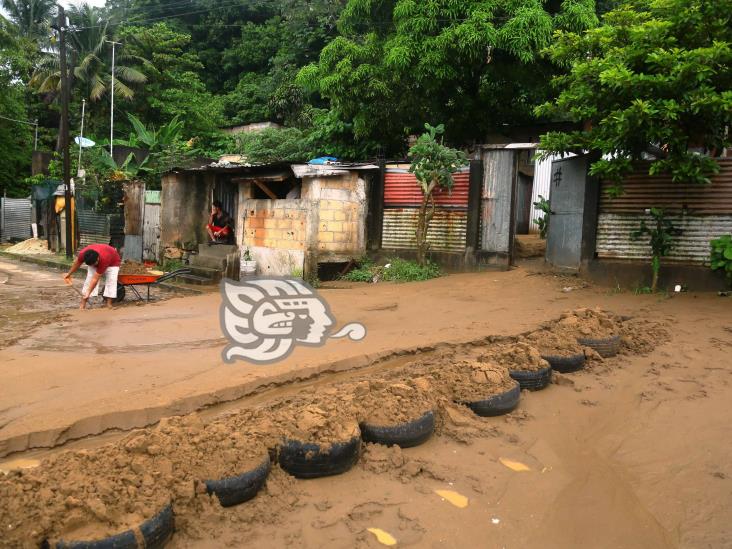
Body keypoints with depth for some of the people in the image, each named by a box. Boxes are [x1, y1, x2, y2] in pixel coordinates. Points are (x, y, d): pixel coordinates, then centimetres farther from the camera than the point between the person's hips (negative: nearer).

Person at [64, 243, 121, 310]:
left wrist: (88, 293, -43)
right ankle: (82, 305, -11)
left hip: (112, 262, -4)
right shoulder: (82, 254, -34)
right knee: (89, 280, -12)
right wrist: (69, 274, 5)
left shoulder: (104, 260, -45)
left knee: (111, 281, -21)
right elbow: (77, 263, -8)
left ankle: (109, 304, -16)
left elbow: (95, 279, -40)